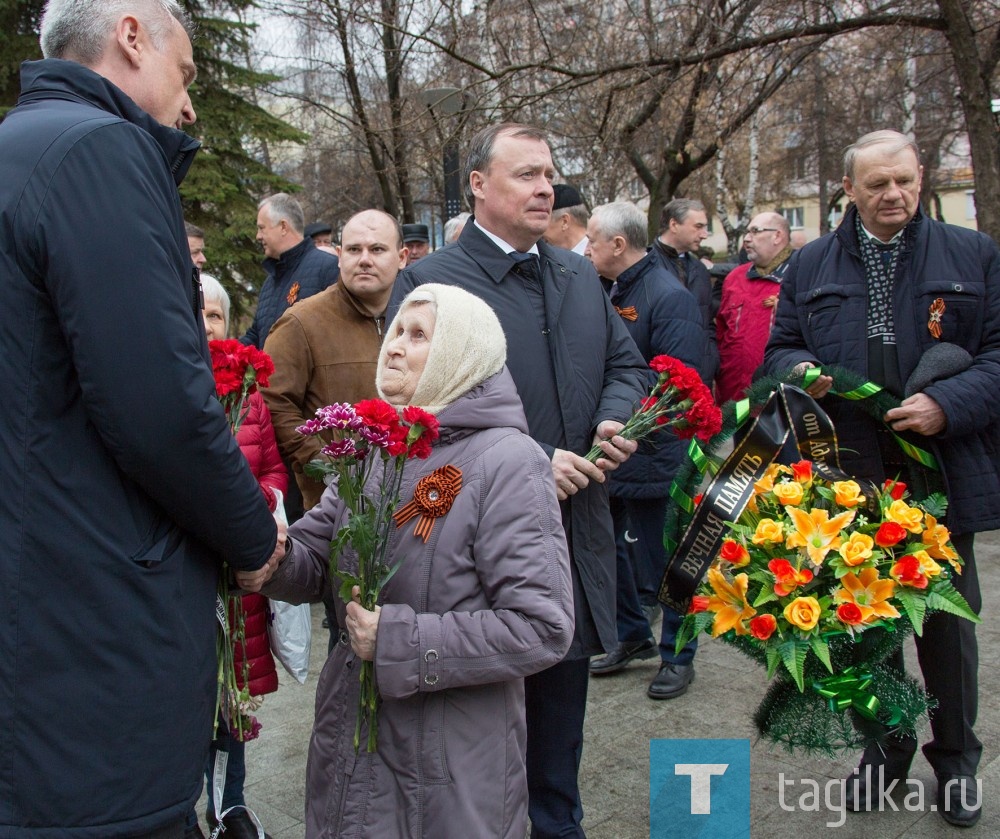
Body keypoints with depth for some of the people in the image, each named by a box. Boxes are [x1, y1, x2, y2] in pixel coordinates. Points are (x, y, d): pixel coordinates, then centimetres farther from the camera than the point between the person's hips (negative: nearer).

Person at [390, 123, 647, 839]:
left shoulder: (581, 276, 12)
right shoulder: (428, 282, -10)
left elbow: (626, 364, 18)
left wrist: (616, 419, -5)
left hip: (575, 533, 6)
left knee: (560, 724, 21)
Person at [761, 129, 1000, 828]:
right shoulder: (811, 265, 8)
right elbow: (780, 348, 12)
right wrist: (799, 372, -11)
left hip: (943, 473, -1)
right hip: (851, 478, 2)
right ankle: (885, 746, 33)